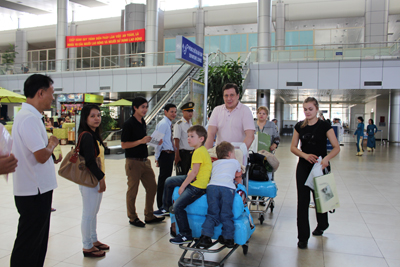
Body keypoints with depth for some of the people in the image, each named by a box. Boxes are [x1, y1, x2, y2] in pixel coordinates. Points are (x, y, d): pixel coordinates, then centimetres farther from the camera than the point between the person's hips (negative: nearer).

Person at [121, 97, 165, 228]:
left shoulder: (143, 122, 13)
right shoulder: (128, 124, -11)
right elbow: (124, 145, -14)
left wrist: (150, 140, 5)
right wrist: (141, 141, -21)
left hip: (145, 160, 8)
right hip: (133, 162, -8)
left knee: (152, 187, 10)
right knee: (132, 190, 5)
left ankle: (149, 216, 24)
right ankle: (133, 218, 21)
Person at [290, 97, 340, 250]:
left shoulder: (324, 126, -6)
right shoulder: (299, 126, 3)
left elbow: (336, 147, -8)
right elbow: (293, 147, 4)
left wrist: (326, 158, -27)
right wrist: (305, 155, -14)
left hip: (320, 167, -2)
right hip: (303, 167, 2)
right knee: (302, 201, -2)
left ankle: (322, 225, 44)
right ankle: (303, 237, 7)